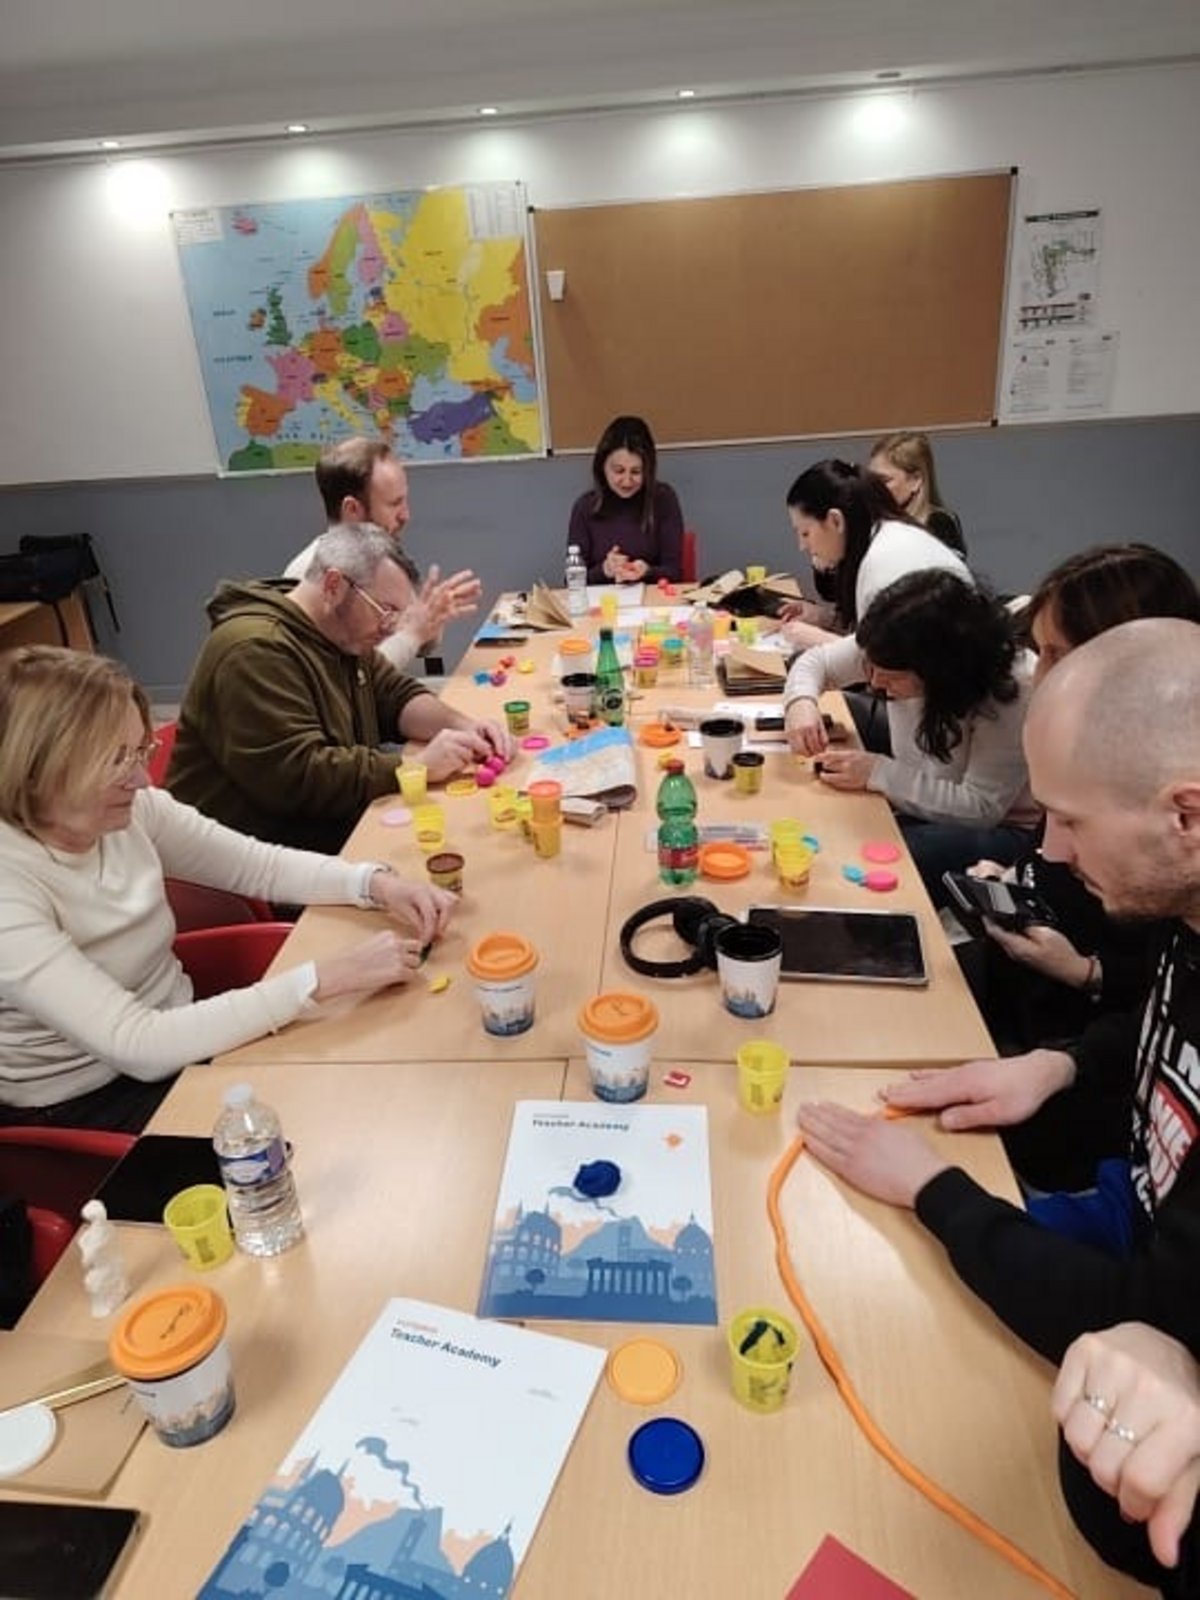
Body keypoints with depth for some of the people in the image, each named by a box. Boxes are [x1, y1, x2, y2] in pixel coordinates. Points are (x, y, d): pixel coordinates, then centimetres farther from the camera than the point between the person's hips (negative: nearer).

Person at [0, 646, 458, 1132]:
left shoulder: (130, 812, -10)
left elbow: (261, 866, 2)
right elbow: (138, 1045, -33)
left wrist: (376, 883, -16)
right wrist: (325, 977, -35)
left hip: (182, 1042, 5)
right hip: (84, 1109, -5)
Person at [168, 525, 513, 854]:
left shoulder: (345, 636, 10)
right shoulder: (255, 651, -21)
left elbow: (396, 696, 14)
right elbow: (299, 776, -27)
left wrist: (461, 727, -6)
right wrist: (418, 766, -26)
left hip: (337, 833, 9)